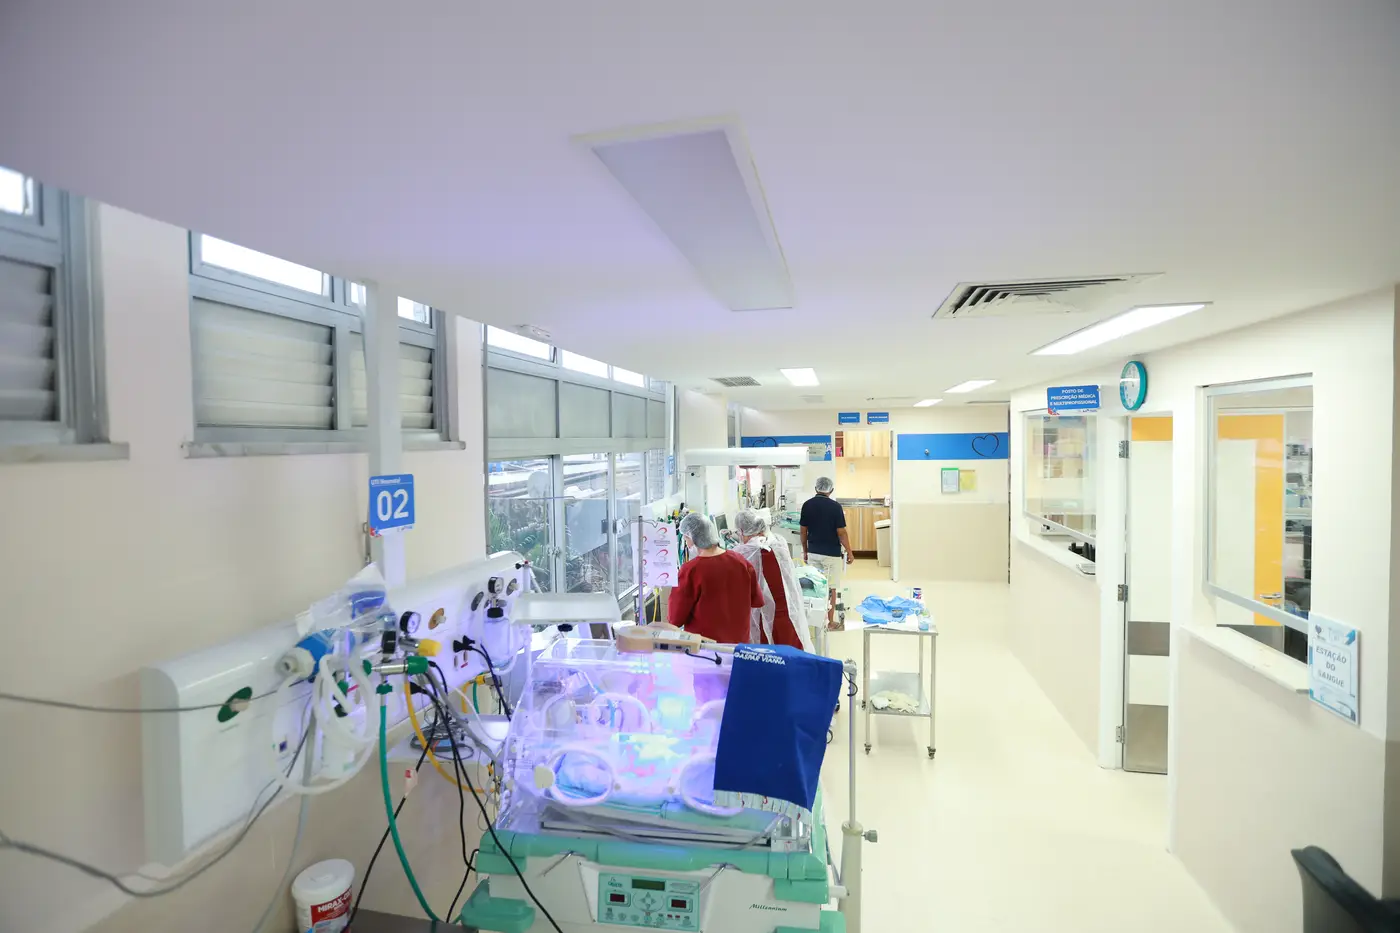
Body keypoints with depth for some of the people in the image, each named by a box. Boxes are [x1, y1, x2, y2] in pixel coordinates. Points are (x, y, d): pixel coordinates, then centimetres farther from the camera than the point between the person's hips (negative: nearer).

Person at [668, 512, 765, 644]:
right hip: (739, 642, 4)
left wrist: (676, 593, 3)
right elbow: (757, 601, 8)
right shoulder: (740, 561, -6)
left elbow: (676, 618, -12)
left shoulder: (691, 570, -20)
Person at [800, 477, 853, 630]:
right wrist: (850, 552, -1)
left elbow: (804, 531, 3)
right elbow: (841, 533, -12)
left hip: (813, 552, 4)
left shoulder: (807, 505, -1)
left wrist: (805, 551, 14)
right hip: (831, 553, -4)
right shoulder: (835, 506, -13)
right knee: (831, 588, 5)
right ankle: (830, 622, 12)